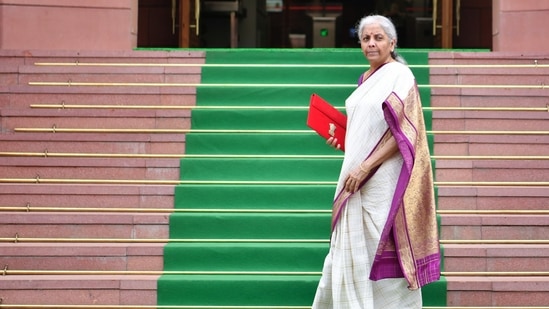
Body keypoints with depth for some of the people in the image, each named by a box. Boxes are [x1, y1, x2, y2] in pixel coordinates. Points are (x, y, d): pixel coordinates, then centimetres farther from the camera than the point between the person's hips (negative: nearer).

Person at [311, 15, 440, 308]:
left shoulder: (400, 77, -11)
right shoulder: (366, 79, 13)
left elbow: (402, 133, -17)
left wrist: (364, 168, -22)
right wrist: (342, 138, 7)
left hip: (383, 178, -8)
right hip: (359, 177, 8)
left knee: (382, 248, -3)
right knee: (353, 248, 12)